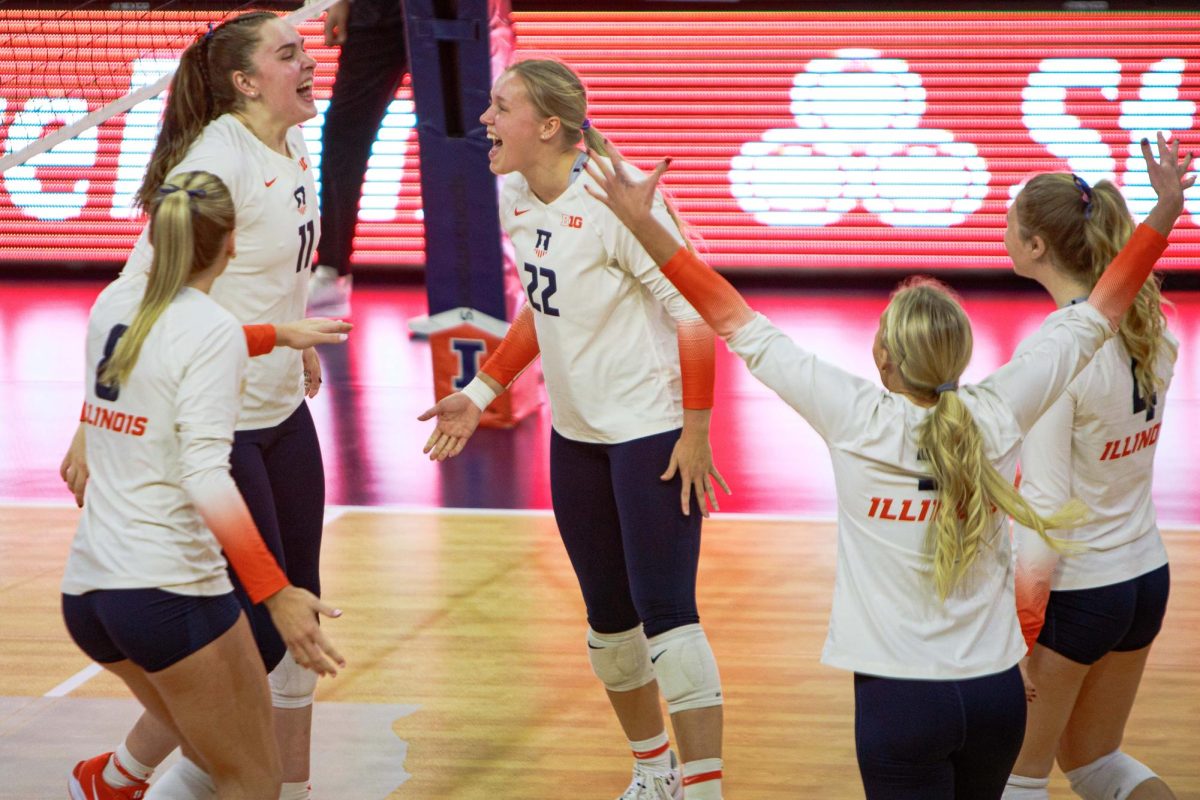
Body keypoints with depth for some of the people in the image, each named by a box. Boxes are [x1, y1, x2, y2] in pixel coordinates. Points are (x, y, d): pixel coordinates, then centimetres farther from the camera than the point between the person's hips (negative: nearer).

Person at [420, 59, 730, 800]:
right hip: (576, 434, 8)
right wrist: (479, 394, 15)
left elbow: (695, 311, -18)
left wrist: (695, 432, -18)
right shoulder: (515, 200, 3)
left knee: (665, 612, -10)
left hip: (651, 432, -8)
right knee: (609, 617, 14)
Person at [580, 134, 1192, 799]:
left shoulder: (857, 421, -13)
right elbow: (1095, 317, 5)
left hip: (900, 695, -3)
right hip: (996, 691, 4)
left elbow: (737, 324, -8)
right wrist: (1165, 213, 13)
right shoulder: (997, 417, -6)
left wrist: (642, 224, -3)